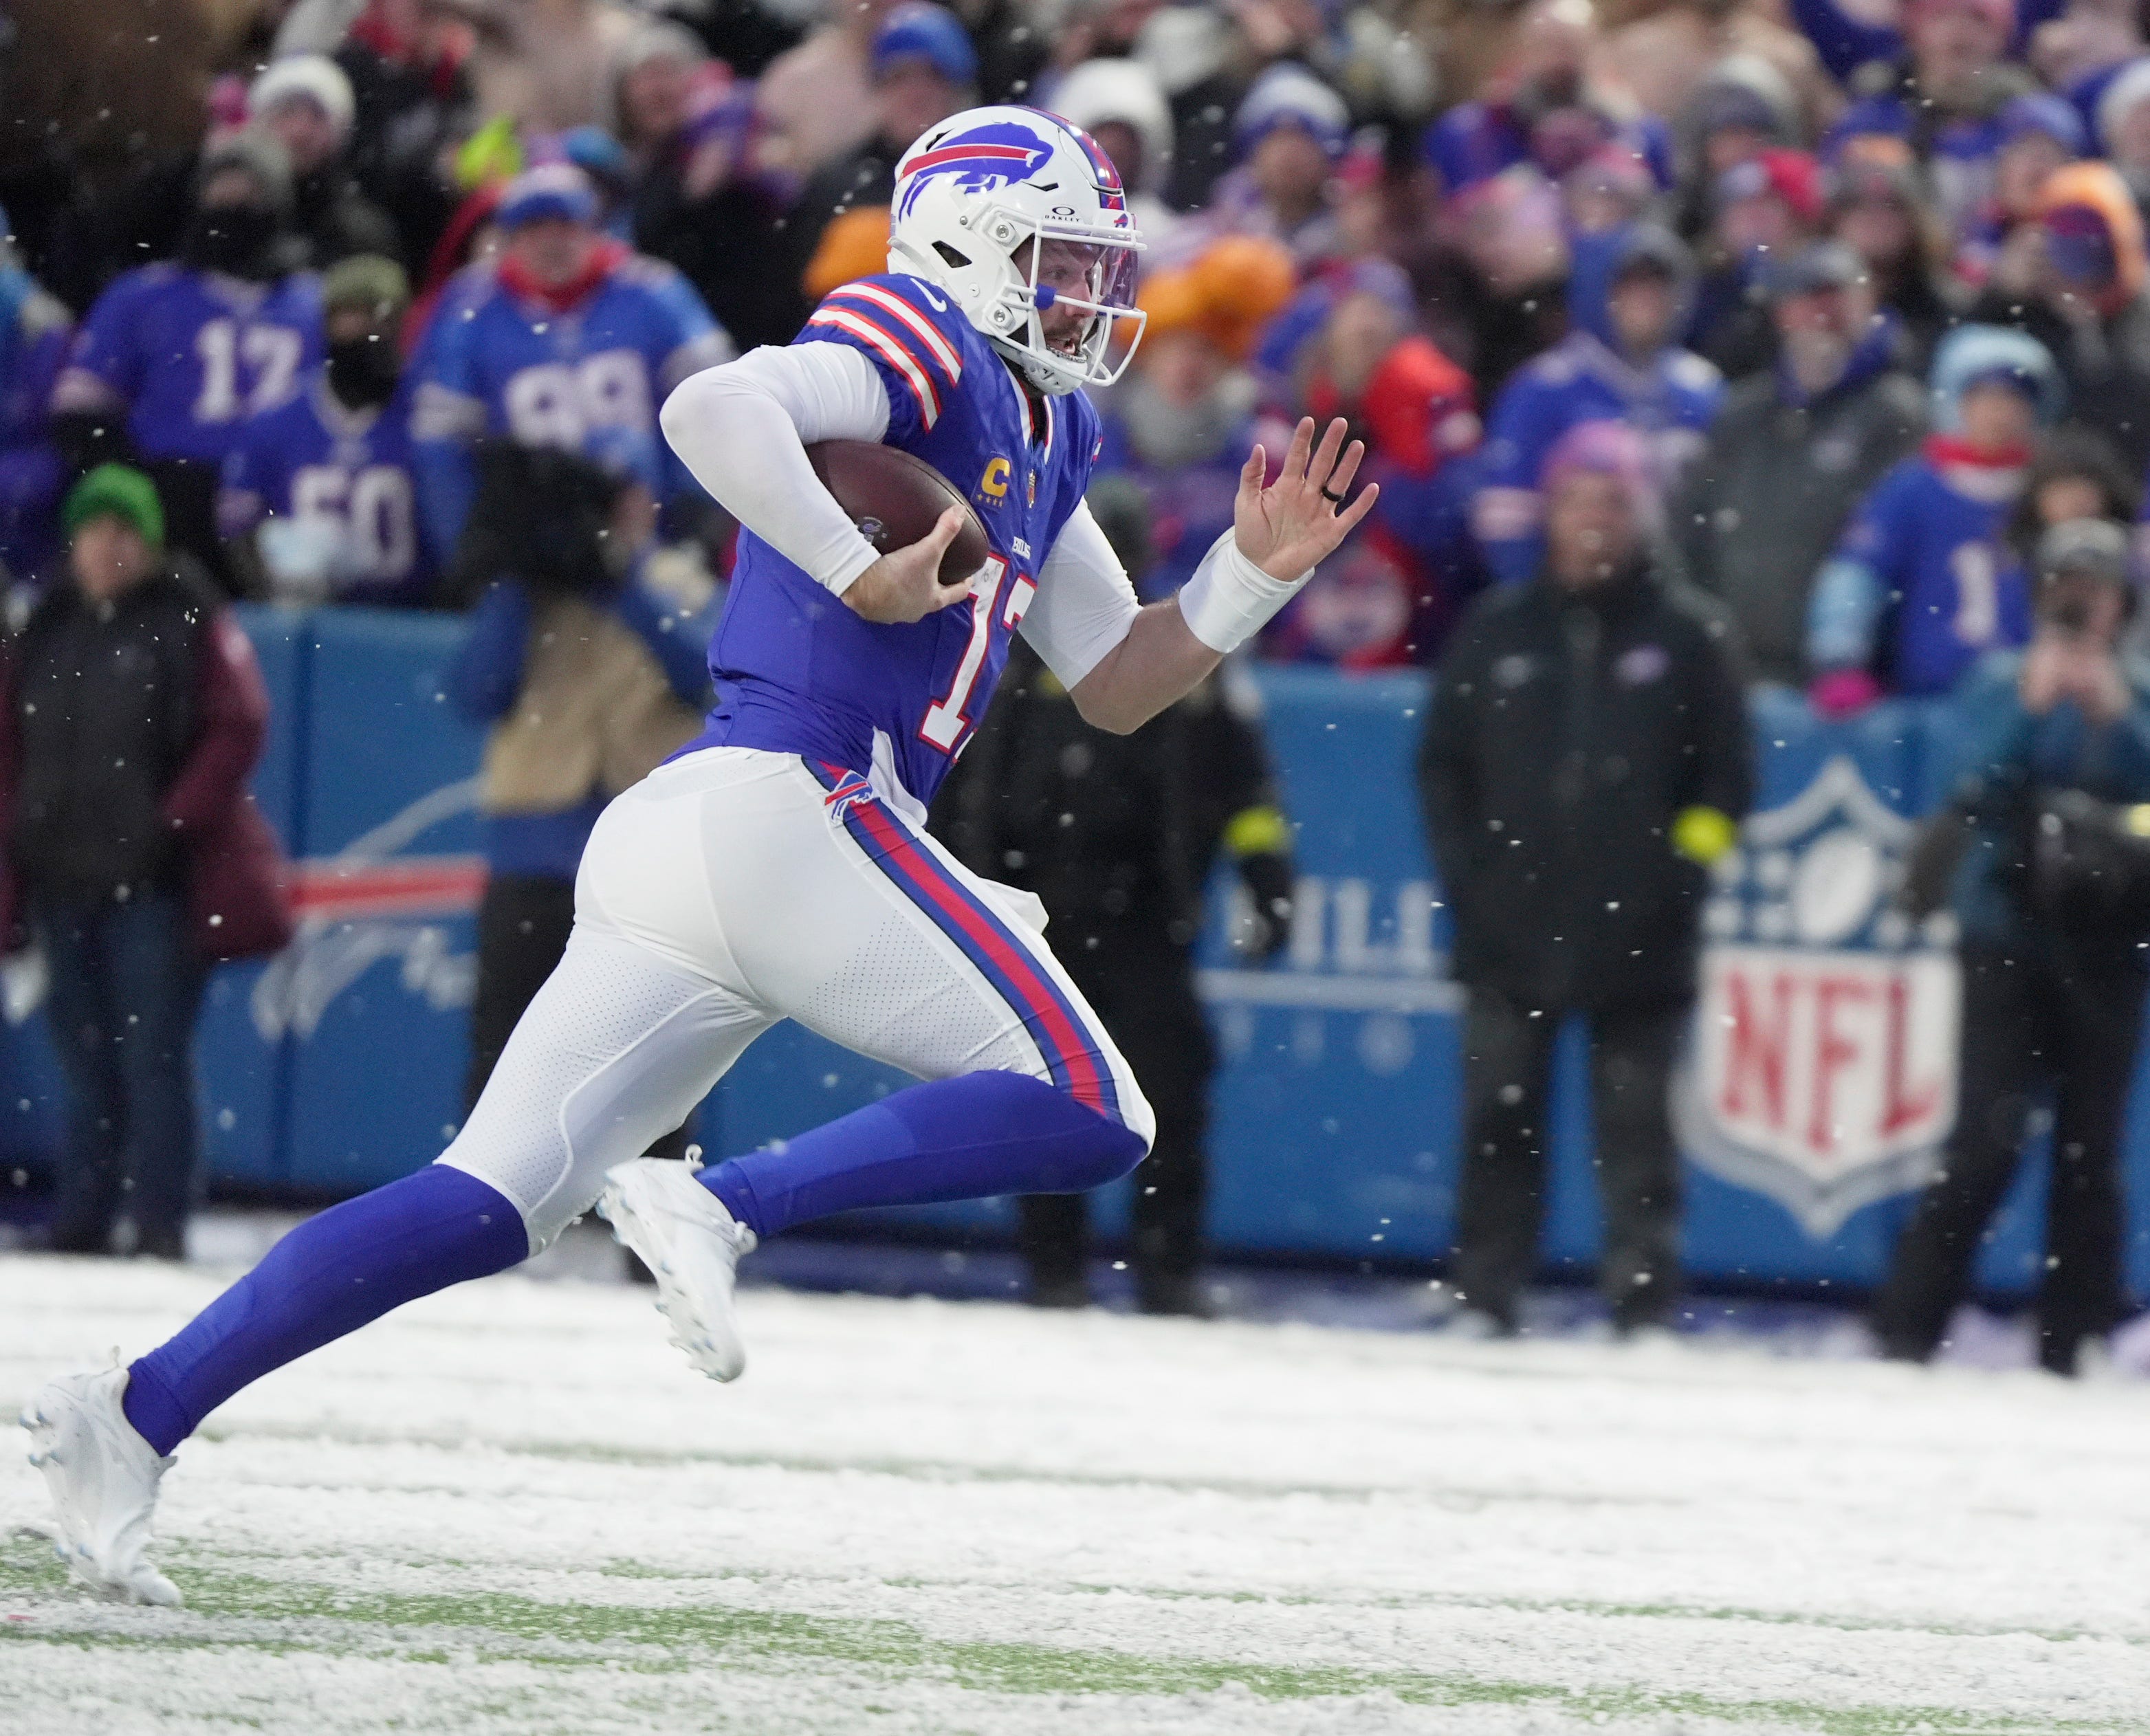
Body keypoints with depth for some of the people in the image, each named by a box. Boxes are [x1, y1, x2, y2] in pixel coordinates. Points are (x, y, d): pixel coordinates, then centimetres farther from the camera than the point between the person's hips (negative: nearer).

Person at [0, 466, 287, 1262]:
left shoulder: (191, 625, -3)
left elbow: (237, 729, -8)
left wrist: (175, 823, -14)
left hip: (155, 882, -5)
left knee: (152, 1057, -9)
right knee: (88, 1064, 10)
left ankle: (159, 1229, -9)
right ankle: (79, 1222, 15)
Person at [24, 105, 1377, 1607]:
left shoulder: (1039, 439, 27)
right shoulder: (918, 347, -2)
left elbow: (1118, 686, 30)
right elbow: (712, 409, -20)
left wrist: (1256, 575, 17)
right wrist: (860, 571, -17)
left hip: (671, 854, 9)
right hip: (791, 805, -9)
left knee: (494, 1204, 4)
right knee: (1089, 1116, -8)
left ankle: (133, 1416, -2)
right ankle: (726, 1207, -19)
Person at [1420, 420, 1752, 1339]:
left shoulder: (1685, 637, 3)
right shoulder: (1496, 630, 8)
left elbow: (1726, 780, 5)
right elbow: (1443, 764, 13)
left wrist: (1680, 868, -5)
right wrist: (1464, 876, 4)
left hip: (1636, 944, -2)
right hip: (1511, 931, 2)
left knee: (1636, 1130, 0)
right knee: (1499, 1120, 4)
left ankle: (1643, 1309, 2)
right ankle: (1484, 1302, 9)